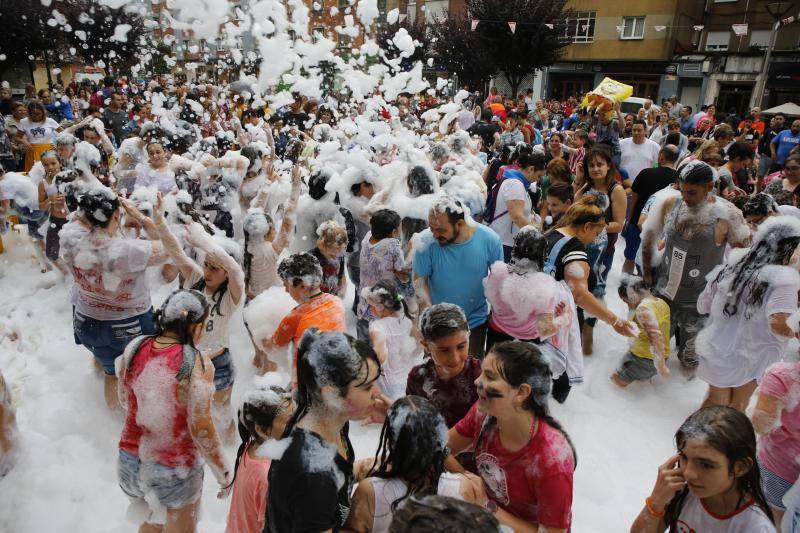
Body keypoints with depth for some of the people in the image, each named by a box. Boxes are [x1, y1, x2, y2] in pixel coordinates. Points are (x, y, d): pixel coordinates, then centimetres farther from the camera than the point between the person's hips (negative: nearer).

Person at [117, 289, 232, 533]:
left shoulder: (134, 347, -10)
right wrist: (223, 473, -9)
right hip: (174, 471, -5)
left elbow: (124, 401, 5)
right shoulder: (197, 365, -25)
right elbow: (200, 429, -21)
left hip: (130, 460, 5)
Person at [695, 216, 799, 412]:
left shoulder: (728, 268, -3)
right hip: (751, 358, -4)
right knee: (738, 406, 20)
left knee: (715, 401, 23)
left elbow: (702, 306, 7)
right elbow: (780, 325, -32)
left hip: (716, 350, 4)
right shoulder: (783, 279, -20)